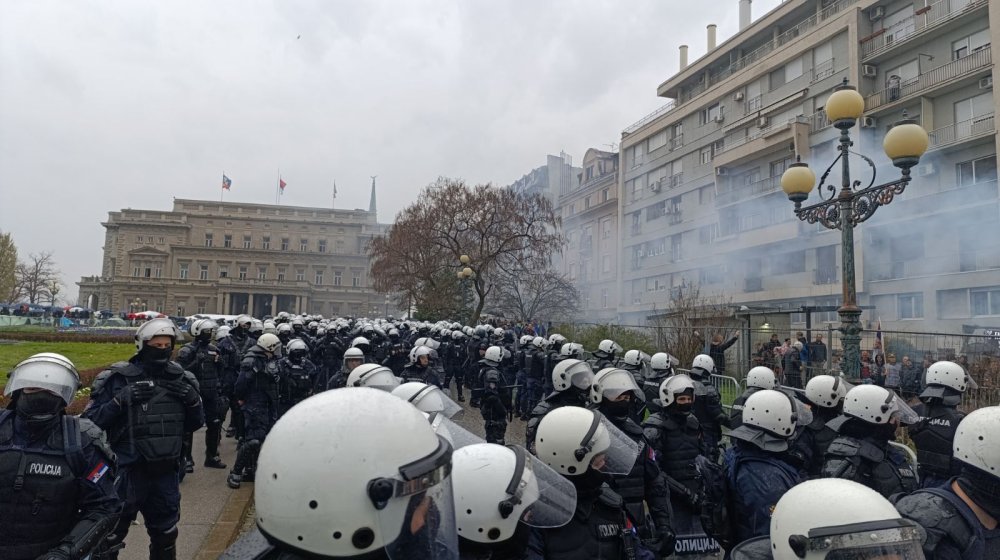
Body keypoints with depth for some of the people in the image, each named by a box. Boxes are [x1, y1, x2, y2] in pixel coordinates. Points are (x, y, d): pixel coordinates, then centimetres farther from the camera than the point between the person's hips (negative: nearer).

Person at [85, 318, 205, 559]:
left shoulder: (181, 378, 3)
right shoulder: (119, 378, -9)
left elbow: (196, 424, 9)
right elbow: (92, 420, -12)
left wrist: (193, 400, -10)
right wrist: (120, 401, -25)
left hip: (165, 472, 4)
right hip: (127, 471, -4)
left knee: (165, 536, 20)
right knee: (110, 535, 10)